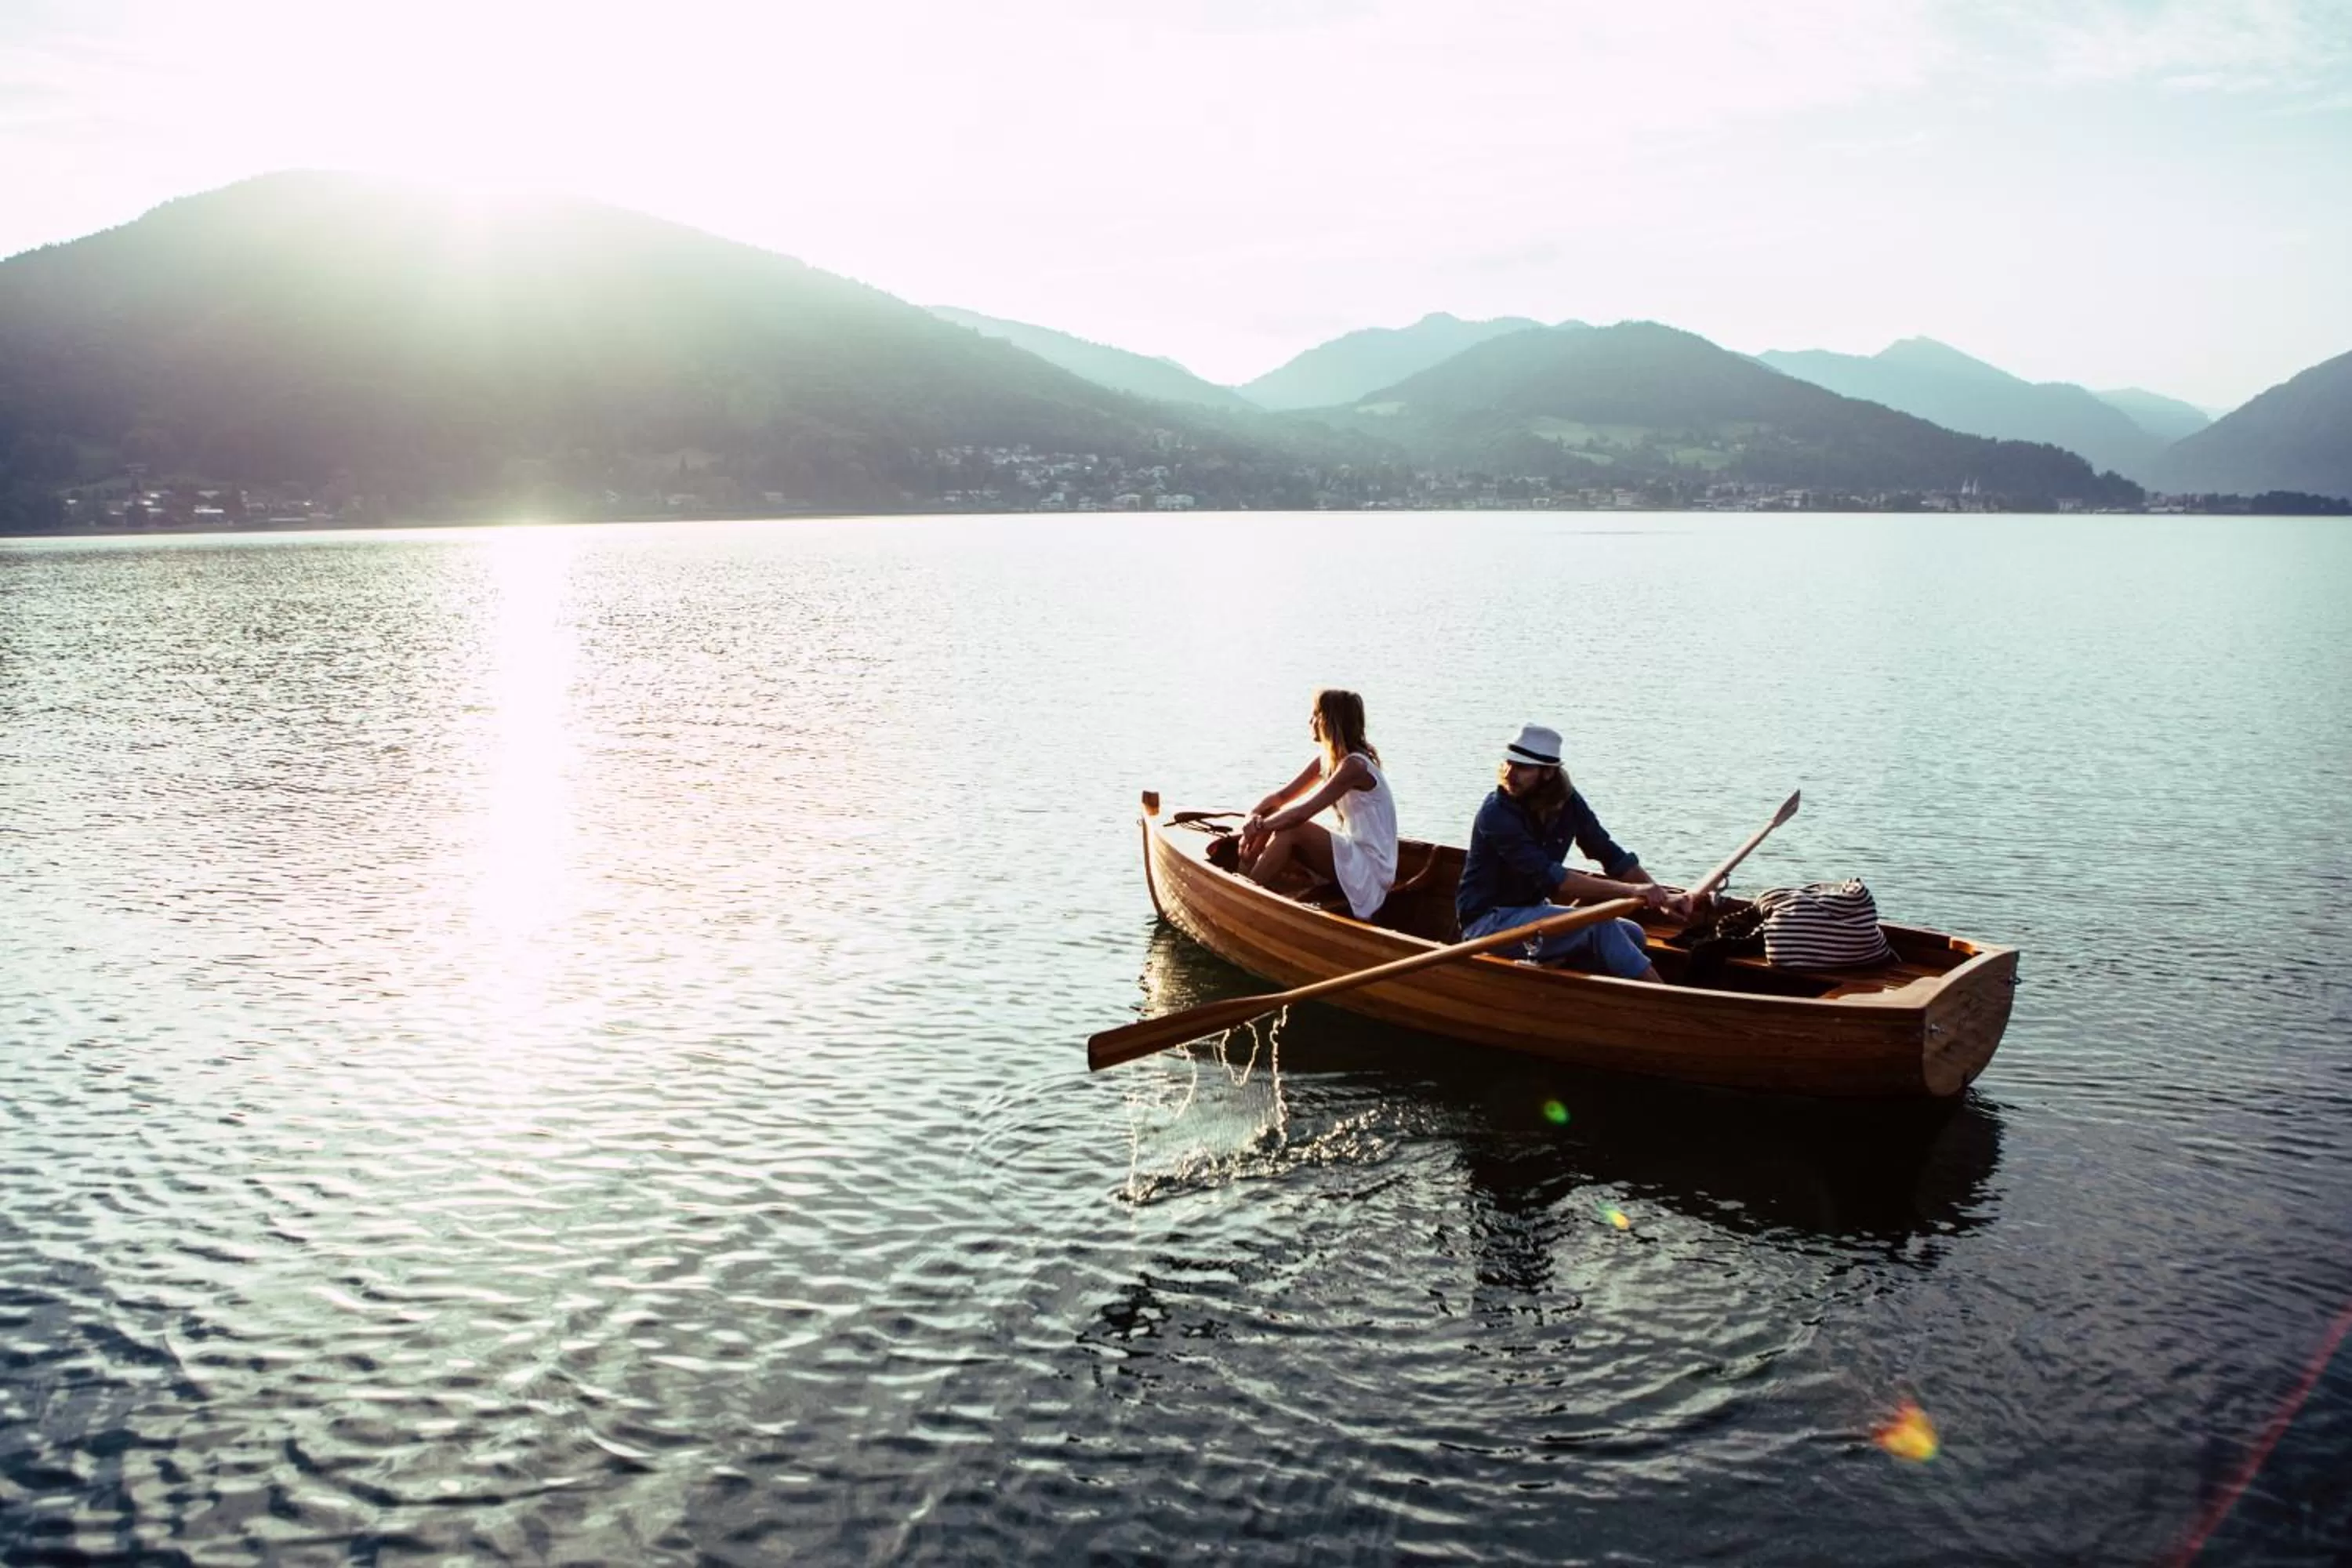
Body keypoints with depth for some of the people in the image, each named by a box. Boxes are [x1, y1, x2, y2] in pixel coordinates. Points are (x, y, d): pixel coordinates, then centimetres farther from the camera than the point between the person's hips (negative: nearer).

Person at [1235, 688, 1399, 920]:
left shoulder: (1354, 766, -21)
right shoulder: (1328, 760, 7)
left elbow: (1302, 812, -27)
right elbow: (1282, 796, 6)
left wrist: (1260, 824, -16)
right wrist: (1254, 819, -12)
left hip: (1371, 868, -9)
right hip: (1351, 852, 9)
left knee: (1289, 830, -24)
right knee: (1275, 824, -4)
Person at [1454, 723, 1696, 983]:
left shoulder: (1567, 803, 0)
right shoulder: (1497, 814, -22)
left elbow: (1612, 856, 5)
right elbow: (1549, 878, -30)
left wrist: (1660, 897, -10)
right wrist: (1629, 890, -33)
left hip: (1532, 910, 8)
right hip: (1486, 922, -8)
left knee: (1632, 935, -3)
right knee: (1597, 923, -25)